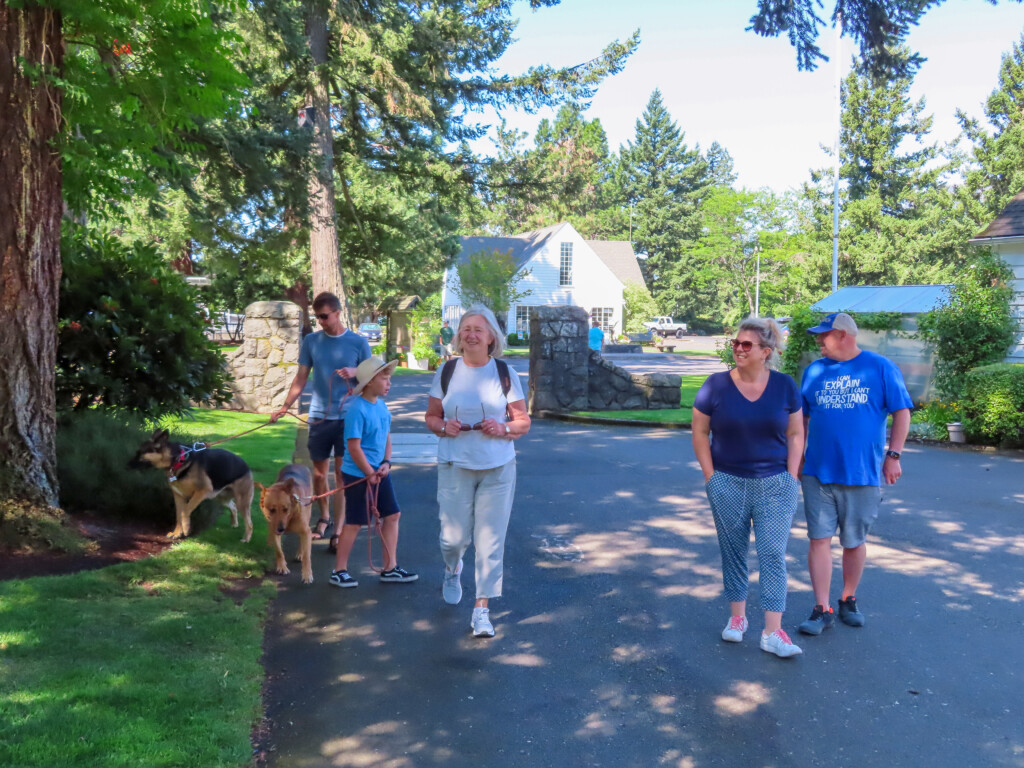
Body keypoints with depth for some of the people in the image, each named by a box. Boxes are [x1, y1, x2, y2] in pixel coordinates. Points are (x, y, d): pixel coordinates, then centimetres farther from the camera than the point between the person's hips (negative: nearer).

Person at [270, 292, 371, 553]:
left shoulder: (358, 342, 0)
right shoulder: (311, 341, 5)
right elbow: (301, 379, 10)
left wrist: (355, 373, -16)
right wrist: (284, 407, 3)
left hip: (347, 416, -2)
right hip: (319, 416, 2)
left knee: (342, 472, -2)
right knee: (319, 471, 10)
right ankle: (324, 517, 31)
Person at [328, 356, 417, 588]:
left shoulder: (382, 406, 6)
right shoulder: (358, 410, -19)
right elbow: (354, 447, -20)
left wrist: (386, 463, -2)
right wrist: (370, 474, -15)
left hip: (379, 472, 8)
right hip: (358, 475, -8)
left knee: (392, 515, 9)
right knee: (355, 523, 1)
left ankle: (390, 569, 19)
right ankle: (339, 571, 16)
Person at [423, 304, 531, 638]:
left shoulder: (505, 373, 1)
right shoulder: (446, 372, 3)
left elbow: (523, 421, 5)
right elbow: (431, 417, 9)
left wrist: (503, 428, -15)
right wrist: (443, 427, -13)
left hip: (498, 468, 0)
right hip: (454, 466, 1)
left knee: (490, 540, 0)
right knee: (453, 537, 4)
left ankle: (482, 609, 11)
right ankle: (452, 568, 41)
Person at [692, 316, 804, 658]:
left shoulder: (784, 386, 0)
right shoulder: (716, 385, -4)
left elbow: (795, 434, 5)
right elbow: (699, 432, 1)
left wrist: (791, 478, -2)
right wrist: (710, 476, -4)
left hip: (775, 485, 0)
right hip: (728, 485, 0)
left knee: (773, 553, -3)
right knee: (733, 552, 10)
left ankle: (773, 632, 1)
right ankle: (737, 617, 26)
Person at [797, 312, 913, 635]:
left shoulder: (881, 368, -2)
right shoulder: (815, 371, 7)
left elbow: (901, 412, -1)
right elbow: (802, 417, 13)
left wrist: (893, 455, -7)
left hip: (863, 474, -2)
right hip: (818, 472, 2)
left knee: (854, 542, 10)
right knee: (819, 539, -1)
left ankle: (849, 600, 29)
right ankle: (822, 610, 5)